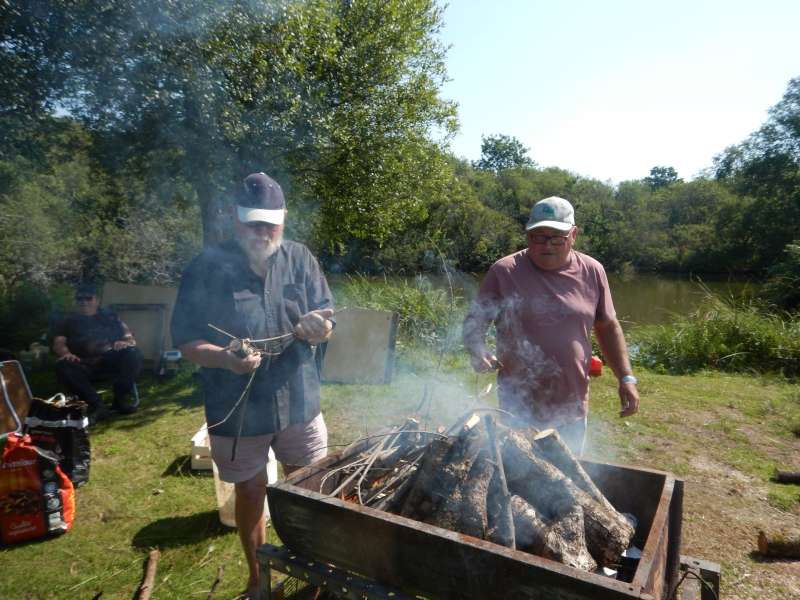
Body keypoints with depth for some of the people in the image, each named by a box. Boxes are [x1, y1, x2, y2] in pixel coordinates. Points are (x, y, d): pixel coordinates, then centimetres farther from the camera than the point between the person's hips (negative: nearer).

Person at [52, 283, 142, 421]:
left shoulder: (109, 317, 24)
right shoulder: (68, 322, 24)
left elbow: (130, 339, 13)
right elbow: (58, 344, 6)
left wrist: (126, 343, -14)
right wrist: (66, 353, -20)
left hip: (111, 363, 0)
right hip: (84, 367, 0)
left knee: (133, 353, -28)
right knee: (63, 366, -31)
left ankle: (121, 398, -18)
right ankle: (97, 405, -32)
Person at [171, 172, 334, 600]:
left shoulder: (300, 259, -4)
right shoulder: (208, 268, -11)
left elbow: (326, 321, -2)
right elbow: (186, 341, -9)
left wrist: (317, 327, -26)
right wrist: (225, 358, -29)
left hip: (299, 404, 2)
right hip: (236, 412, -2)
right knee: (250, 494, 18)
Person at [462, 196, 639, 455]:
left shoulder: (592, 271, 0)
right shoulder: (504, 271, -9)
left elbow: (608, 327, 10)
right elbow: (474, 321, -4)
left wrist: (626, 377, 5)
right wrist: (477, 349, -24)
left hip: (572, 410, 3)